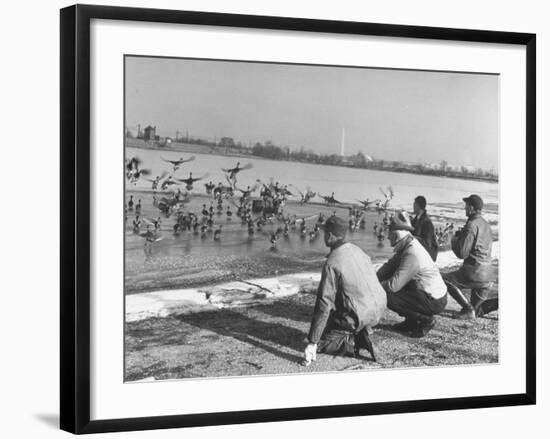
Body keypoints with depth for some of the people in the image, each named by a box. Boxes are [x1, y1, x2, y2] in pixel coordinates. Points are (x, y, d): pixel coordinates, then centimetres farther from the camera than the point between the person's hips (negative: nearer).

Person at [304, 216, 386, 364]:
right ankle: (361, 335, 15)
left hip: (358, 317, -7)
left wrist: (312, 342, -16)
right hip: (379, 308, 7)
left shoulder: (332, 264, -18)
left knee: (320, 342, 8)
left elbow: (324, 304, -20)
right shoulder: (357, 250, 4)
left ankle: (354, 344, -10)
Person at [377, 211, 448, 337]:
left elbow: (394, 285, -26)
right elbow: (389, 266, 10)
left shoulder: (412, 255, -26)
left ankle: (426, 320, -4)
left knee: (387, 297, -16)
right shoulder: (408, 246, 3)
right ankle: (411, 321, 17)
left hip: (434, 302, -9)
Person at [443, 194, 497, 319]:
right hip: (488, 273, 9)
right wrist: (462, 235, 18)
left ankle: (468, 309, -6)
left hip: (475, 272, -9)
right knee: (477, 311, 18)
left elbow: (462, 253, -17)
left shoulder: (472, 225, -14)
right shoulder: (486, 225, 15)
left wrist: (454, 239, 3)